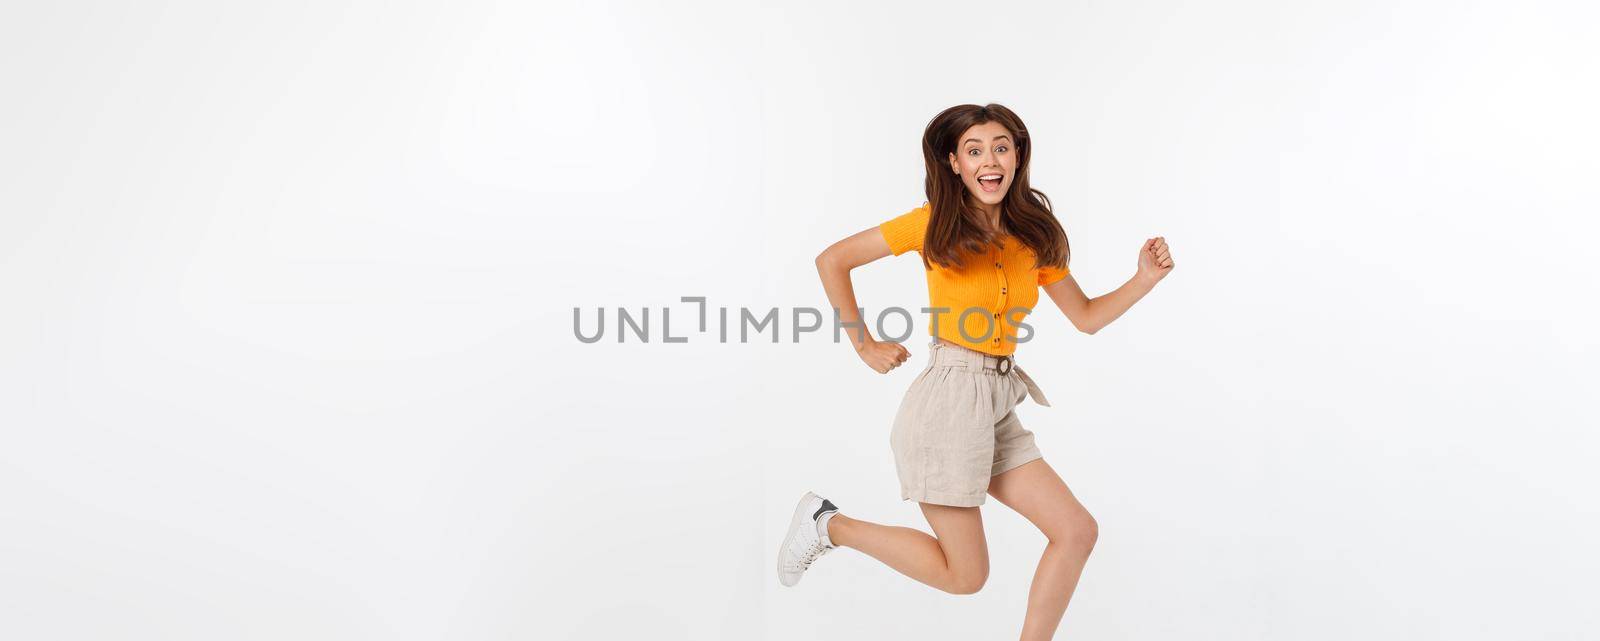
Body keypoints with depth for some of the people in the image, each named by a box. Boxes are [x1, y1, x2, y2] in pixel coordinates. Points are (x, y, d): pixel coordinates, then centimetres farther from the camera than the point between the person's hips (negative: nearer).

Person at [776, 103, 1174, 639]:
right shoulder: (934, 222, -7)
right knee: (964, 575, 1)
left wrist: (1145, 278, -2)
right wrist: (864, 346, -2)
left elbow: (1086, 317, 14)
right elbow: (832, 260, -2)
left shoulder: (1034, 235, 9)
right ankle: (829, 524, 17)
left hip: (998, 407, 7)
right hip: (949, 398, -6)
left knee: (1077, 531, 2)